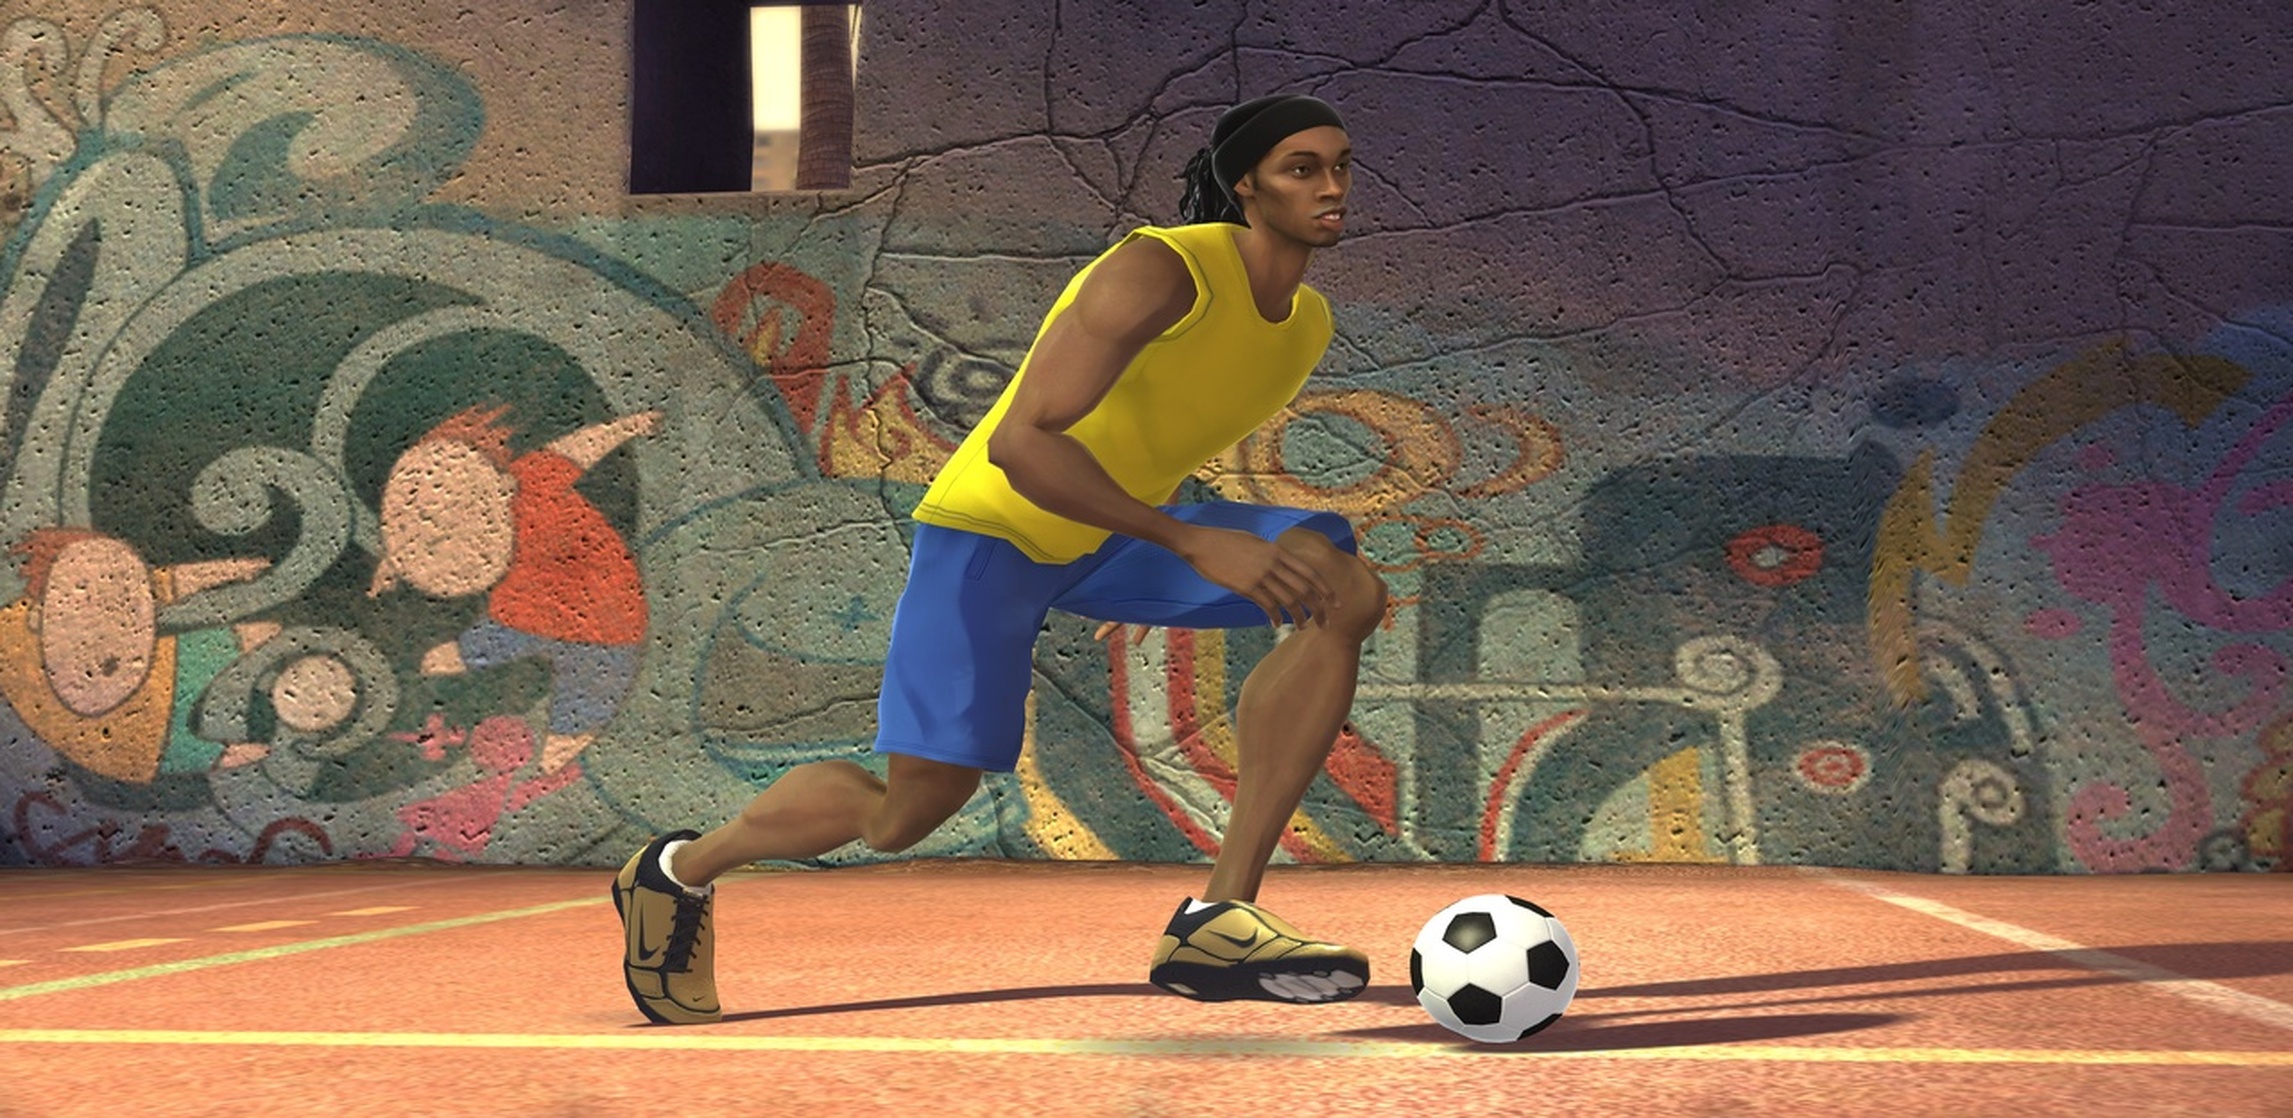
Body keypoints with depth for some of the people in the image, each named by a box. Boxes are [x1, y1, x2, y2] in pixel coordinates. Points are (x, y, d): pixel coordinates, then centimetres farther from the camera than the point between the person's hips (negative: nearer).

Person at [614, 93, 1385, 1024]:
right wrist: (1193, 543, -34)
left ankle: (1217, 921, -21)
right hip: (994, 525, -7)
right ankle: (679, 870, 20)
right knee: (920, 801, -11)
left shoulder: (1309, 322, 3)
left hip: (1110, 537, 7)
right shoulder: (1160, 271, -22)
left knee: (1346, 591, -16)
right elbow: (1020, 442, -30)